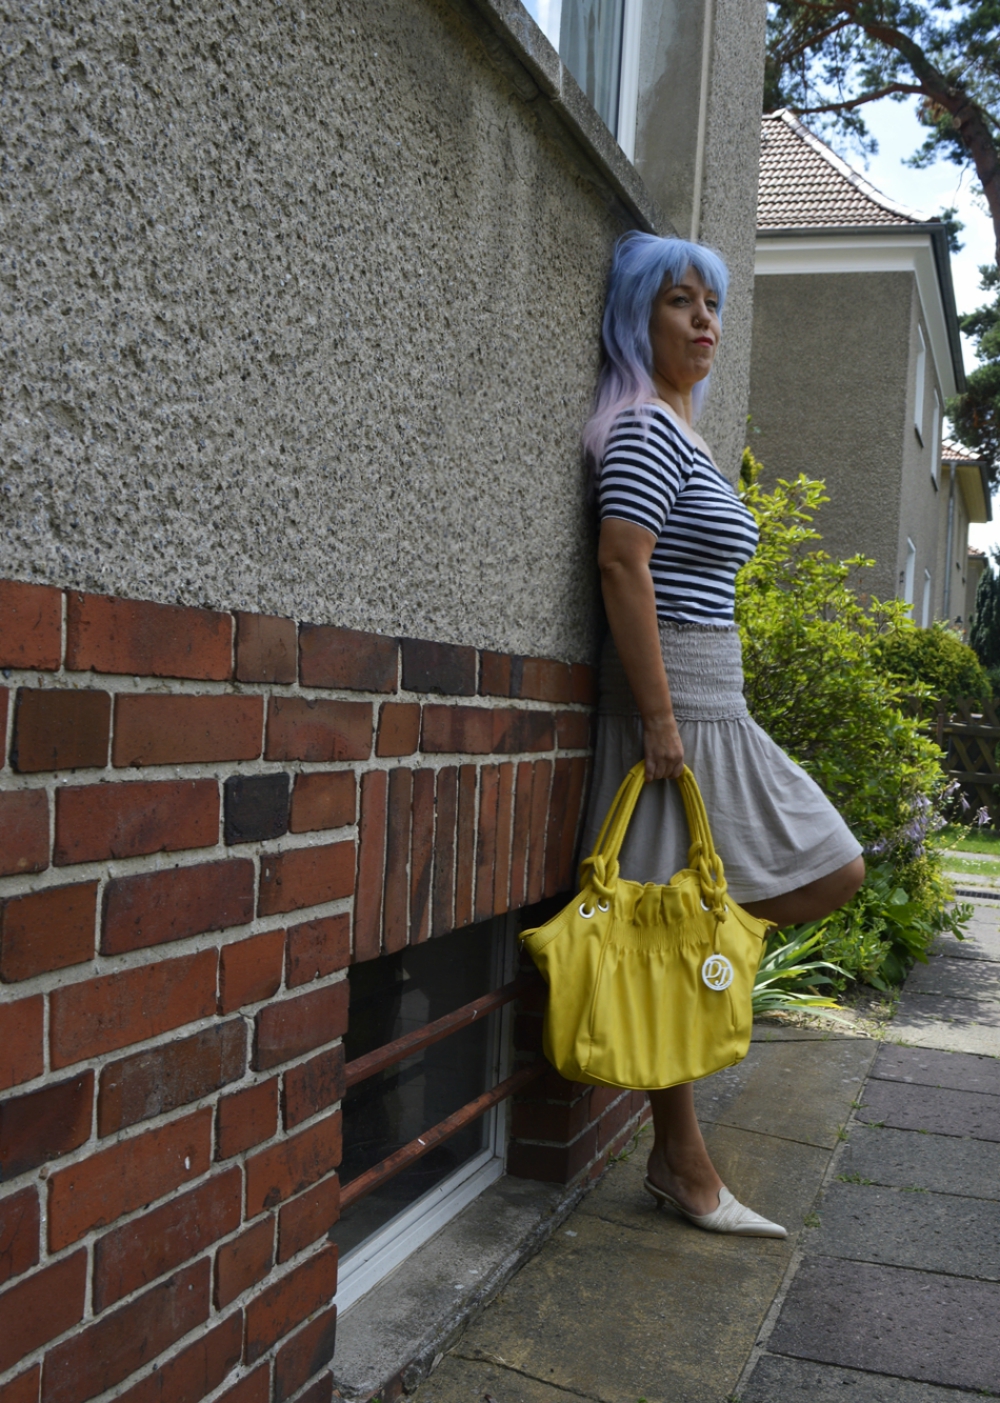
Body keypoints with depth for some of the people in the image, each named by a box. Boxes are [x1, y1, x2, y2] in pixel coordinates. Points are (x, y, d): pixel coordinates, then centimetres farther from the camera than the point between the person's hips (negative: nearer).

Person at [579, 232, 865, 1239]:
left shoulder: (680, 433, 20)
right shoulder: (645, 425, -10)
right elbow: (621, 565, -21)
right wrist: (658, 716, -24)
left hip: (714, 707, 10)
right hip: (674, 703, -10)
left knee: (833, 874, 11)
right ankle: (681, 1165, 9)